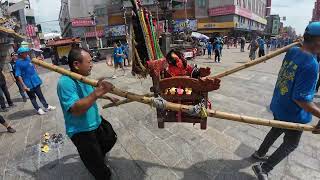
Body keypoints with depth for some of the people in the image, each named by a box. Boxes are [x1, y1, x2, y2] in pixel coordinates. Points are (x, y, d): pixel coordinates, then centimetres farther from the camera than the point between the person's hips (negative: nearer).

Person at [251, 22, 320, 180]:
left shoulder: (293, 51, -6)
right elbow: (301, 98, -27)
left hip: (279, 105, 7)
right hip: (293, 114, -7)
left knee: (276, 131, 29)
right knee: (291, 144, 15)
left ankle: (259, 154, 48)